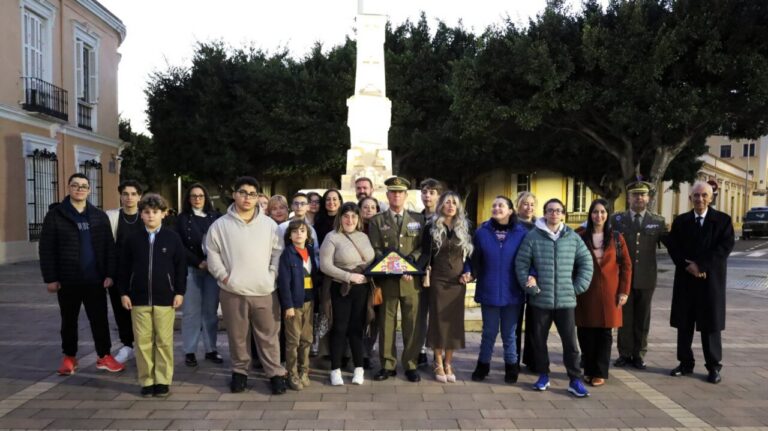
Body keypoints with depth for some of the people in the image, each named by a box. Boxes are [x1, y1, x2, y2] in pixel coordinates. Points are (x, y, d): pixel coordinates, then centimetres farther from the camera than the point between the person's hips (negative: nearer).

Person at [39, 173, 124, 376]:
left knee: (100, 319, 5)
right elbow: (46, 249, -3)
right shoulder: (55, 215, -2)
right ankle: (69, 357, 27)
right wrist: (50, 278, -8)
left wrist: (109, 274, -3)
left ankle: (104, 356, 17)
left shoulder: (99, 216, 5)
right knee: (69, 321, 13)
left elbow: (109, 247, 4)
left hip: (95, 280, 1)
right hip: (67, 280, -1)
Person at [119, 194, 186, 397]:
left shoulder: (172, 238, 0)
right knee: (143, 341, 5)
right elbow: (124, 268, 8)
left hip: (165, 298, -1)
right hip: (139, 299, 2)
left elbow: (181, 266, 1)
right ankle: (146, 381, 16)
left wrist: (179, 292, -3)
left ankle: (163, 381, 13)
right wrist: (124, 293, 3)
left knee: (164, 341, 3)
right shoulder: (133, 239, 5)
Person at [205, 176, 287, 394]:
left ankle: (275, 373, 16)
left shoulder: (269, 224, 4)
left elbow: (278, 252, 7)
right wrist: (224, 276, -5)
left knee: (269, 335, 6)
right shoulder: (220, 225, 0)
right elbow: (213, 254, 3)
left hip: (264, 291, 0)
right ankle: (239, 372, 28)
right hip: (233, 291, 0)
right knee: (237, 336, 12)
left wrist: (272, 274, -2)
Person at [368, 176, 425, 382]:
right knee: (386, 323, 5)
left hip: (412, 279, 1)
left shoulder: (418, 219, 11)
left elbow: (423, 247, 5)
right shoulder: (377, 220, 8)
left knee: (412, 323, 3)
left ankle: (410, 365, 14)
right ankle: (387, 365, 14)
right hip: (387, 279, 0)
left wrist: (411, 260, -14)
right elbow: (375, 250, 0)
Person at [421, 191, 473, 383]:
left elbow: (470, 254, 11)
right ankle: (438, 364, 11)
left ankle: (448, 363, 15)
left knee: (454, 320, 4)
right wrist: (426, 272, -19)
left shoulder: (465, 227, 7)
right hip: (437, 280, -2)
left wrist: (467, 272, -4)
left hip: (457, 281, 2)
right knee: (438, 319, 1)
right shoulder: (431, 228, 1)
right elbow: (425, 253, -3)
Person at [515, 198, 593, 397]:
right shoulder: (532, 236, -3)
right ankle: (543, 376, 26)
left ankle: (575, 380, 15)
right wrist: (530, 287, -9)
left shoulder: (573, 237, 3)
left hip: (566, 299, 1)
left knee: (570, 341, 3)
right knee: (539, 339, 10)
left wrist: (578, 287, 2)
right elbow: (521, 264, -3)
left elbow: (586, 262, 8)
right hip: (540, 299, 0)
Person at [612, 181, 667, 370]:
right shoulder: (617, 219, 2)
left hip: (646, 278, 0)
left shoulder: (658, 221, 3)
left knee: (642, 318, 10)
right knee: (624, 317, 8)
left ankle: (639, 354, 23)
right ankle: (625, 353, 20)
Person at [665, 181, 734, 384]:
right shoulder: (680, 221, 8)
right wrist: (687, 266, -13)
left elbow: (725, 246, -10)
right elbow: (672, 246, 1)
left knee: (711, 324, 3)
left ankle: (714, 366, 14)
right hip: (686, 278, 3)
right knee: (684, 323, 7)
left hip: (711, 279, -3)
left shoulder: (723, 220, 0)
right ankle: (686, 363, 17)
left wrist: (700, 265, -16)